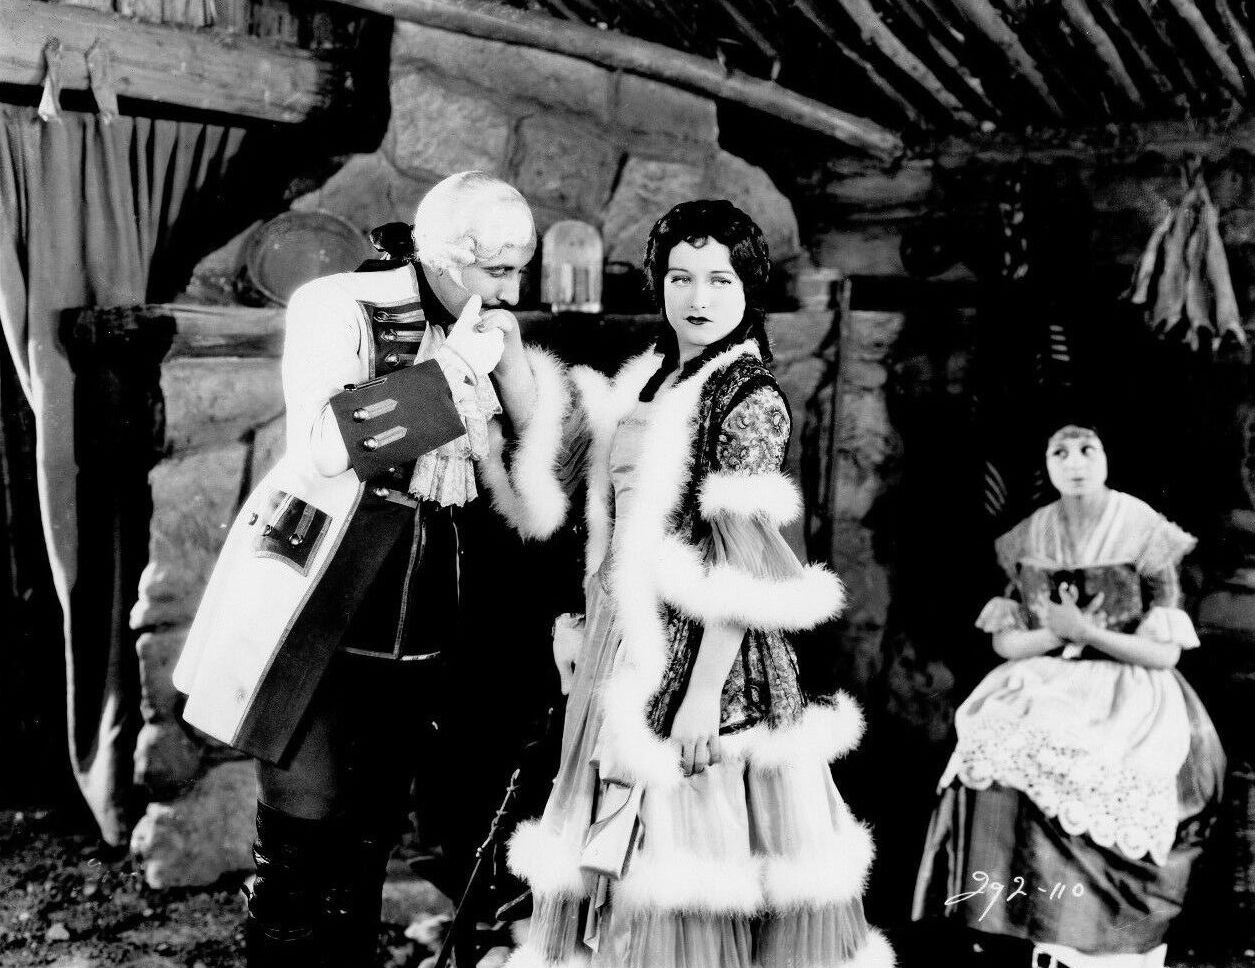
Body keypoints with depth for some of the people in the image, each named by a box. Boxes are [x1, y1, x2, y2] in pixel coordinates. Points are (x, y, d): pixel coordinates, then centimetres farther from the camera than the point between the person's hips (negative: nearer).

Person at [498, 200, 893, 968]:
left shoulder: (751, 400, -10)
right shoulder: (644, 384, 11)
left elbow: (741, 563, -15)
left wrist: (705, 691, -18)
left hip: (702, 650, -7)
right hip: (627, 647, 7)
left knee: (683, 846, 0)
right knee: (619, 843, 14)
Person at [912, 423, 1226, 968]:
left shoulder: (1144, 534, -3)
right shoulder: (1030, 540, 6)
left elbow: (1166, 654, -5)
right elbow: (1005, 642, 7)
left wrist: (1083, 631, -13)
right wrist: (1061, 631, -10)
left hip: (1129, 694, -3)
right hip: (1046, 689, 3)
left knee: (1098, 786, -26)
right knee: (996, 767, -20)